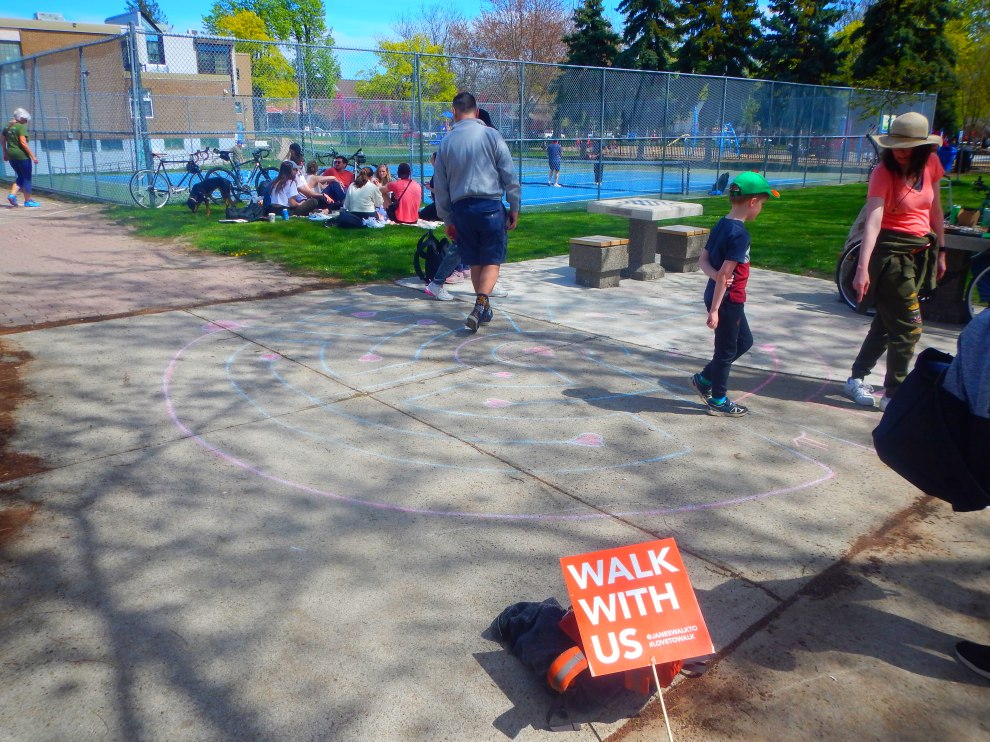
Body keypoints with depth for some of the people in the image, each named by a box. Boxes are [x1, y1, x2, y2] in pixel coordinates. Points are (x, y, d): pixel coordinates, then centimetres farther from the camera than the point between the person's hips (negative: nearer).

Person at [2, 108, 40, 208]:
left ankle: (12, 195, 4)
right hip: (22, 155, -8)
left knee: (20, 177, 19)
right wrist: (33, 156, -20)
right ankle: (28, 200, 9)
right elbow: (23, 143, -21)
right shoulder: (21, 127, -13)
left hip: (11, 155, 8)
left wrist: (5, 153, 28)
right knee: (27, 178, 4)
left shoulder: (7, 127, 11)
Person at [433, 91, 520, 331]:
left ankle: (484, 310, 23)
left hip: (461, 208, 3)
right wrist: (514, 208, 7)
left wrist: (447, 219, 18)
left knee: (475, 262, 14)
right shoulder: (491, 135, -2)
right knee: (492, 261, 3)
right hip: (490, 206, -3)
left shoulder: (447, 141, 7)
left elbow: (440, 186, 11)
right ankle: (480, 305, -17)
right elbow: (509, 176, -2)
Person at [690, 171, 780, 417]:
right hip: (727, 299, -9)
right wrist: (714, 309, -24)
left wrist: (714, 274, -12)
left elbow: (703, 259, 7)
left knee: (744, 341, 22)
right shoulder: (740, 234, -22)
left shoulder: (721, 225, 6)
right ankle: (718, 401, 20)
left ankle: (704, 379, 28)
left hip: (726, 298, 9)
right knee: (727, 349, 5)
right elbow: (725, 273, -25)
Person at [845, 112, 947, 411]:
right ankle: (893, 394, 9)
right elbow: (873, 220, -27)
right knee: (908, 327, -4)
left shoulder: (931, 164, 2)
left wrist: (940, 251, 16)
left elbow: (934, 209, 14)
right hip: (890, 250, -6)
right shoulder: (884, 172, -16)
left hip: (920, 251, 6)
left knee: (887, 322, 14)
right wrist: (862, 268, -37)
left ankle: (857, 378, 27)